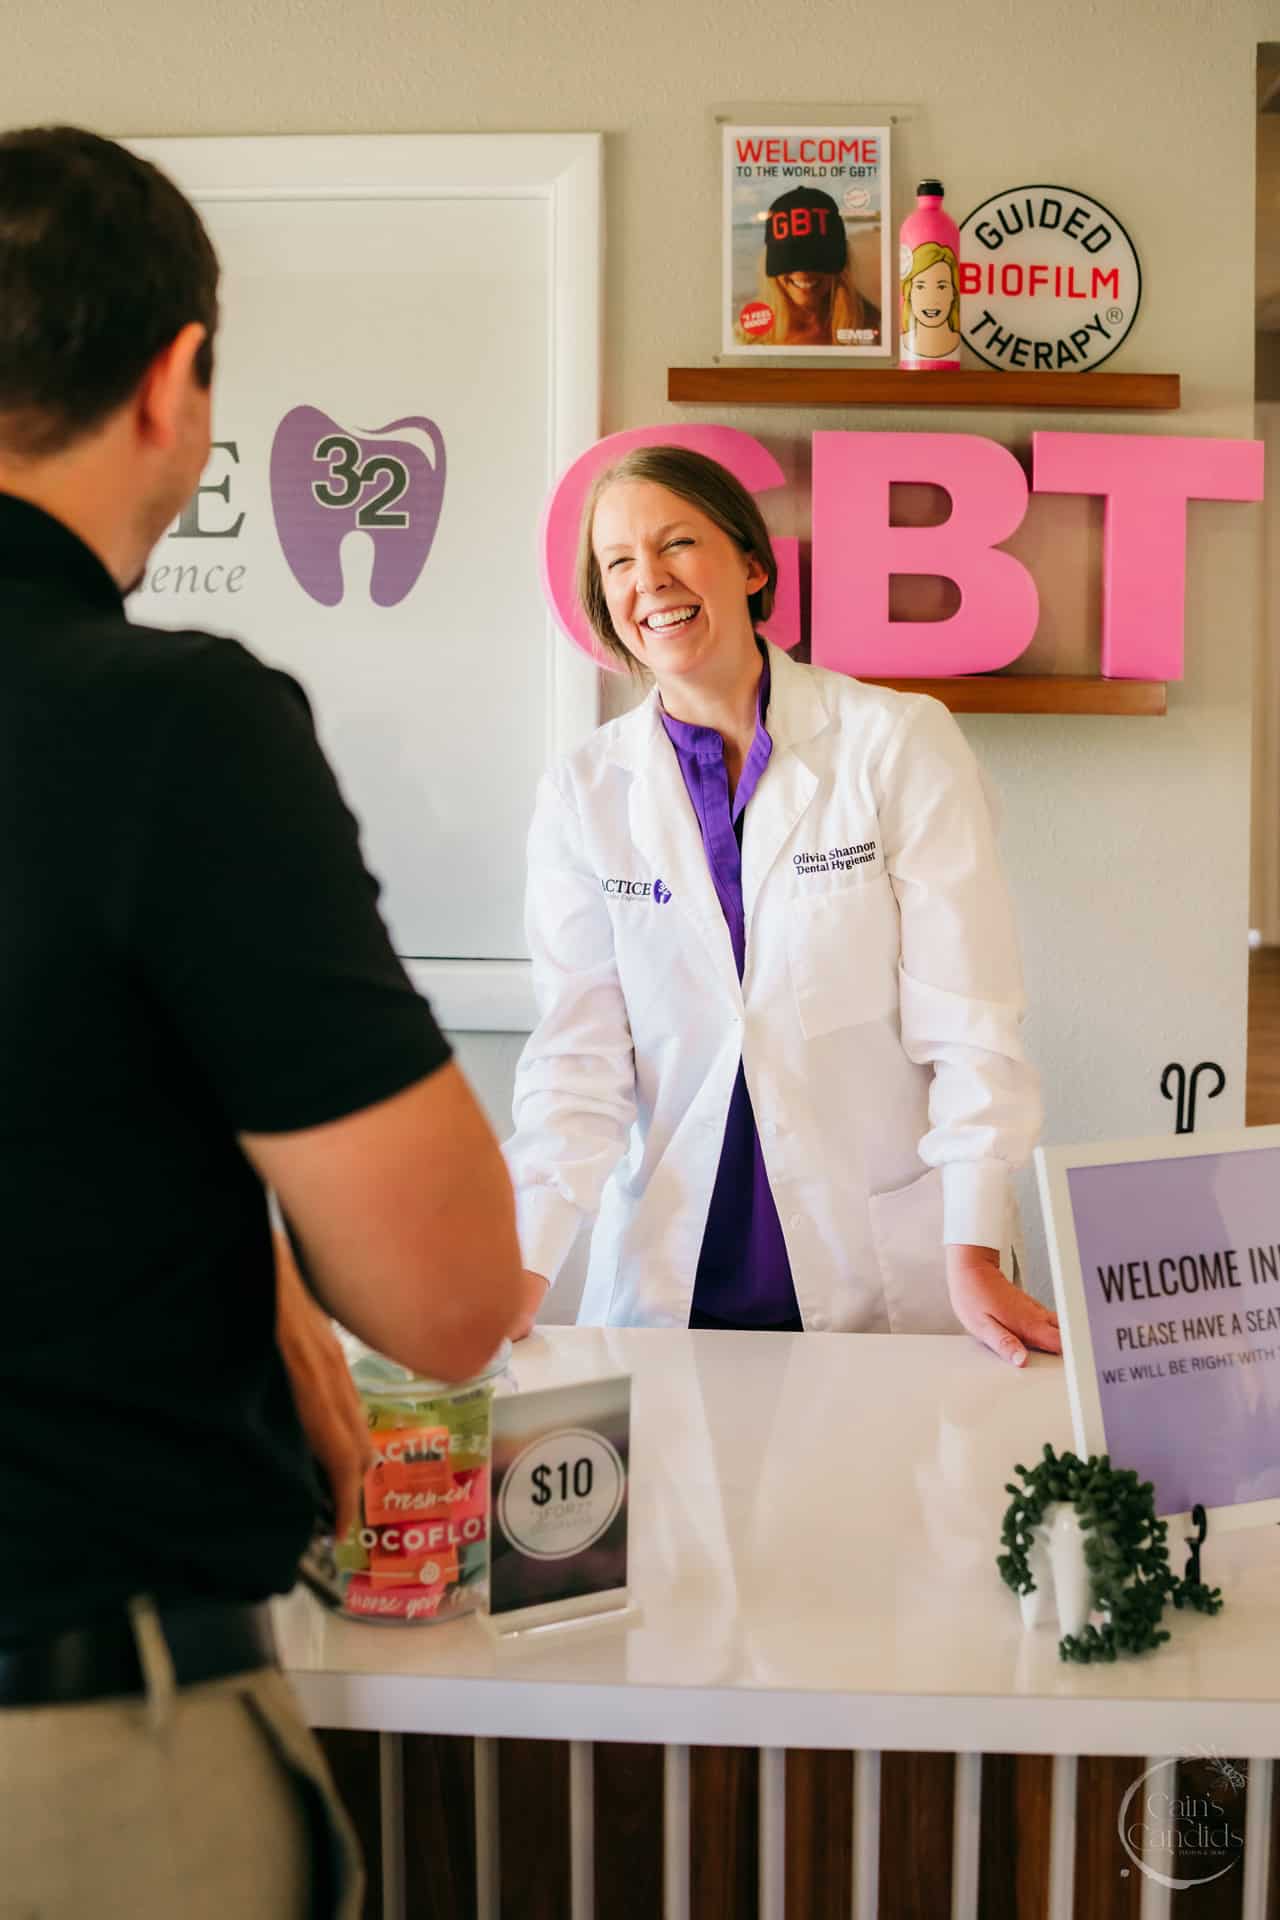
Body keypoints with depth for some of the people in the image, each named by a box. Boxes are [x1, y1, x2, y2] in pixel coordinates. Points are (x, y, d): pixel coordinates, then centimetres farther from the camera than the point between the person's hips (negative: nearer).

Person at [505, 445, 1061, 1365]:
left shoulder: (901, 745, -6)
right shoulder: (584, 794, 2)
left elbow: (966, 1020, -9)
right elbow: (579, 1056, -2)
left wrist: (973, 1254, -17)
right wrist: (522, 1265, -14)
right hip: (670, 1280, 2)